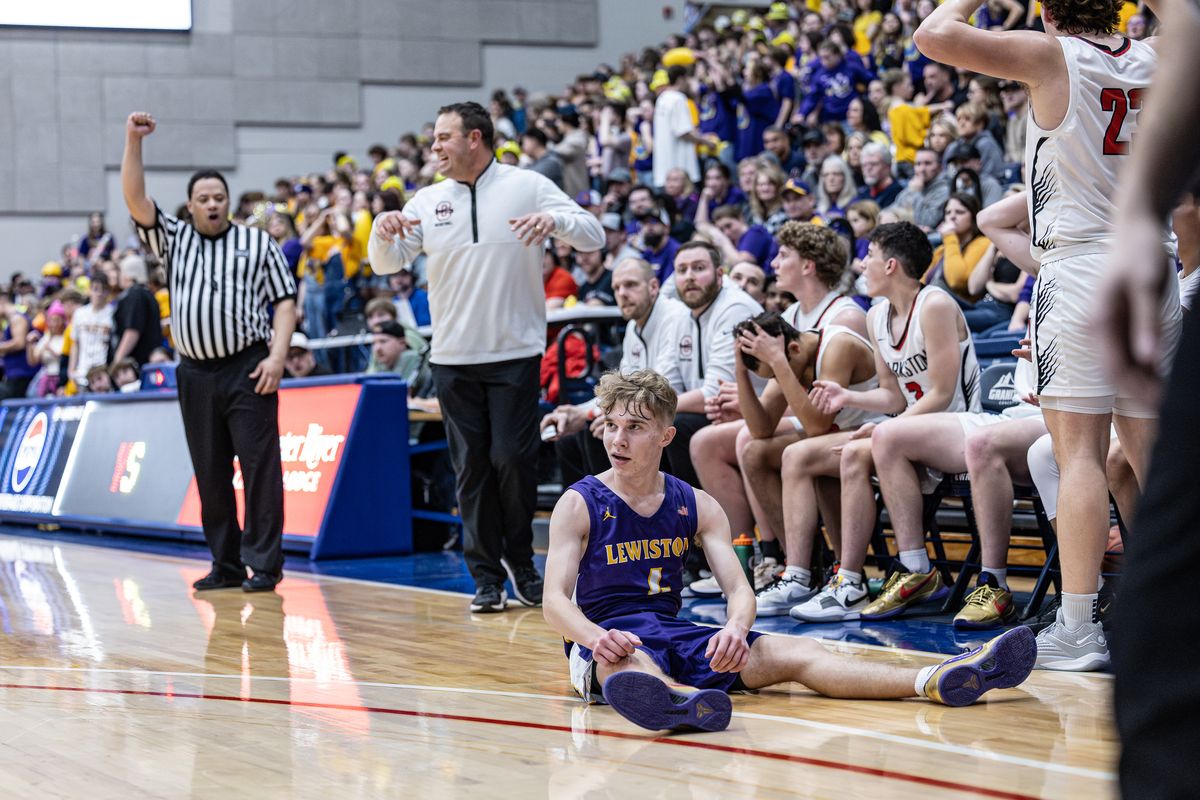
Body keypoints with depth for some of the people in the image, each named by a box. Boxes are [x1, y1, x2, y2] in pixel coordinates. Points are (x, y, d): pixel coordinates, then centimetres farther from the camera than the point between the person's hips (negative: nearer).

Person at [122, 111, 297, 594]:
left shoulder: (257, 243, 9)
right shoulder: (173, 240, 16)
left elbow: (284, 302, 4)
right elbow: (135, 200, 3)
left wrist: (277, 356, -9)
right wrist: (133, 142, -6)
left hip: (248, 369, -3)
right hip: (195, 372, 3)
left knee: (259, 465, -7)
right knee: (210, 474, 6)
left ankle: (265, 564, -6)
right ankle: (225, 565, 13)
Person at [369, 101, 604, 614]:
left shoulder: (527, 186, -1)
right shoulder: (428, 201, 8)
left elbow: (594, 236, -5)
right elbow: (386, 264, 8)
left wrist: (553, 220, -25)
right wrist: (384, 231, -14)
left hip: (516, 353, -3)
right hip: (452, 357, 3)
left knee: (513, 459, -5)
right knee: (471, 466, 3)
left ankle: (522, 563, 15)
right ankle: (486, 576, 10)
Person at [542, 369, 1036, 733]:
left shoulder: (696, 506, 11)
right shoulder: (579, 504, 0)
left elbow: (738, 588, 1)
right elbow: (555, 602, -9)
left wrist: (736, 628, -25)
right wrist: (596, 637, -33)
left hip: (678, 636, 4)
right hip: (607, 638, -4)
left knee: (794, 652, -18)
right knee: (628, 664, -43)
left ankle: (936, 682, -38)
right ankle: (684, 703, -81)